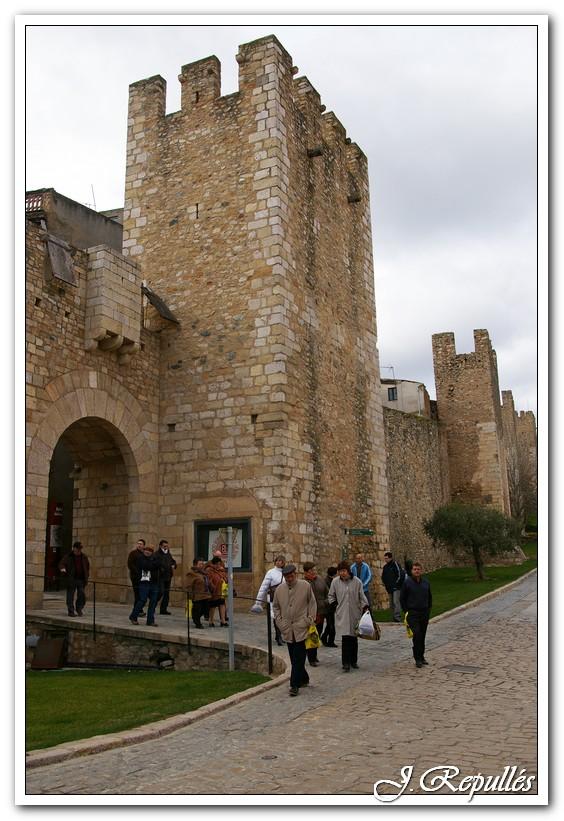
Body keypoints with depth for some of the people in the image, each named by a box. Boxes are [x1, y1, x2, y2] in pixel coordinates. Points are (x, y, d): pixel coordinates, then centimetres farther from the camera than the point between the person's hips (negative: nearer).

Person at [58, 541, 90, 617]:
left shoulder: (84, 557, 12)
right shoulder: (68, 556, 1)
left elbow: (87, 566, 23)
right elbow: (61, 564, -8)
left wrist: (87, 576, 15)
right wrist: (63, 569, -30)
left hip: (81, 579, 3)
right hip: (71, 579, -3)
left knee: (82, 595, -2)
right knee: (70, 596, -1)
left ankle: (79, 609, 17)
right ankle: (71, 611, 8)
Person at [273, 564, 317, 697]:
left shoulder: (305, 586, -3)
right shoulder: (279, 589, 6)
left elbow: (312, 603, 4)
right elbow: (276, 607, 17)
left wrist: (310, 620, -2)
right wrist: (279, 621, 6)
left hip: (301, 628, -4)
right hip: (287, 629, 4)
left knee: (298, 658, -7)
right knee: (294, 658, 11)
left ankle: (295, 685, -3)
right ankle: (303, 679, 29)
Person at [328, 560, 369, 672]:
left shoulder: (357, 581, -2)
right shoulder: (335, 582, -1)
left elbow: (362, 597, 5)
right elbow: (331, 595, 15)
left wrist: (365, 607, -6)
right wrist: (334, 604, 1)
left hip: (355, 614, 1)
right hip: (342, 615, -1)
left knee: (354, 638, 8)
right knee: (345, 638, -10)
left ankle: (353, 661, 24)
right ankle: (346, 663, -4)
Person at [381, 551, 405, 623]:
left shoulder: (395, 564, -8)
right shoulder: (385, 567, 15)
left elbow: (401, 575, -13)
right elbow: (383, 577, 26)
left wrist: (397, 583, -11)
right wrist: (385, 584, 14)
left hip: (396, 588, -8)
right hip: (389, 589, 8)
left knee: (396, 602, -17)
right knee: (391, 604, 9)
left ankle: (397, 617, -20)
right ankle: (394, 617, 14)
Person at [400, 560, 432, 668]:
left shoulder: (426, 583, 7)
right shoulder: (407, 582, -5)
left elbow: (429, 598, 19)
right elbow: (402, 598, 0)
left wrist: (428, 610, 11)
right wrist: (406, 611, -3)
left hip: (424, 613, 4)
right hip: (412, 613, -4)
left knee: (422, 636, 10)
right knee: (417, 634, -13)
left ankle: (421, 656, 23)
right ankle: (417, 659, -6)